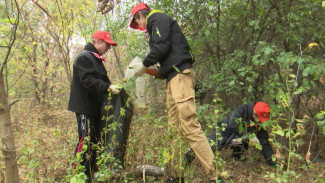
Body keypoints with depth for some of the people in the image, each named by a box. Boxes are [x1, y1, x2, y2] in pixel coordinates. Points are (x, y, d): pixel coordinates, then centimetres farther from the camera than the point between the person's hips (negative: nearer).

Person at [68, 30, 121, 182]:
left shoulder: (97, 59, 22)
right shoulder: (84, 57, -10)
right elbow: (88, 80, -23)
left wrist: (114, 88, 9)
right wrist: (108, 87, -32)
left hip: (95, 108, 10)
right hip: (85, 107, -10)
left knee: (95, 141, 13)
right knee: (86, 141, -10)